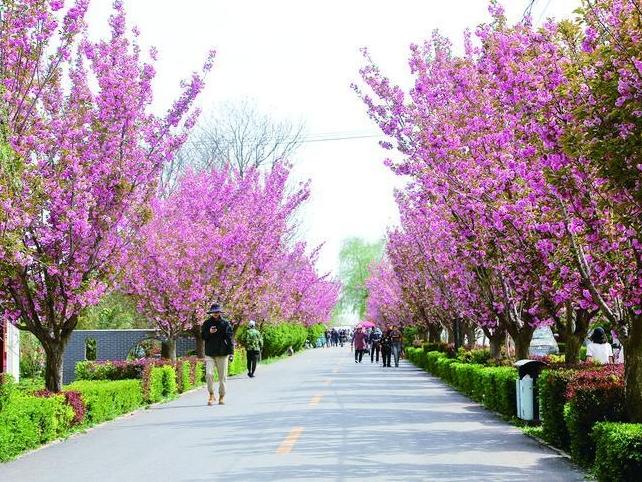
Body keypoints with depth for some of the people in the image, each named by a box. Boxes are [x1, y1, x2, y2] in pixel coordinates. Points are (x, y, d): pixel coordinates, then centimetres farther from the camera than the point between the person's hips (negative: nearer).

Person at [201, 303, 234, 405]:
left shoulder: (225, 323, 2)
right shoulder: (207, 323, 7)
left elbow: (230, 338, 1)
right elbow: (203, 336, 7)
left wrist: (231, 352, -6)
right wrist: (209, 332, -14)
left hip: (222, 354, -1)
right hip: (210, 353, 1)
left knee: (222, 376, 4)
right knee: (209, 374, -13)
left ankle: (222, 396, 17)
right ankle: (211, 395, 1)